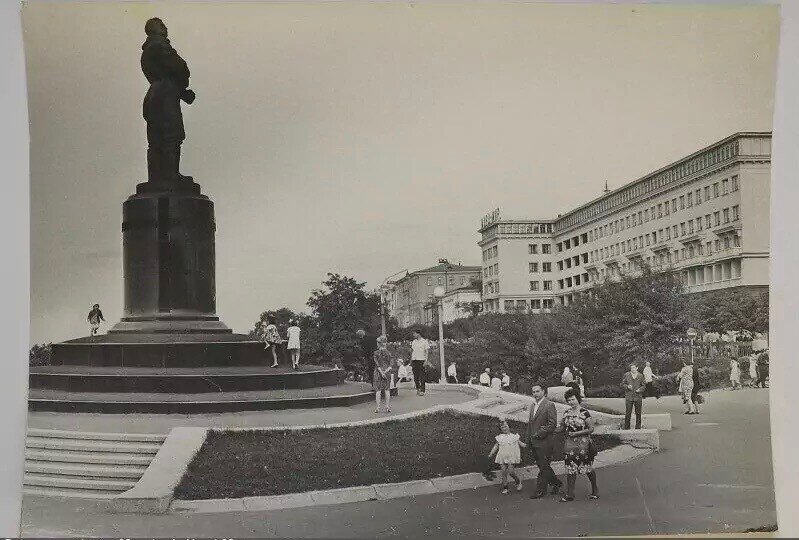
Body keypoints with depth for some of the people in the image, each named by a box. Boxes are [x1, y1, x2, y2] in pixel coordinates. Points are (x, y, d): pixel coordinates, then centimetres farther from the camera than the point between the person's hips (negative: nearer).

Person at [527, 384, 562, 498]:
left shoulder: (549, 405, -9)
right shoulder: (533, 406, 16)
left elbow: (553, 424, -15)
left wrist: (540, 433, -17)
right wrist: (528, 440, 15)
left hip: (544, 442, -8)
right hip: (534, 443, 8)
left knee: (544, 467, -1)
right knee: (542, 466, 14)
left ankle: (540, 491, 4)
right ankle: (556, 483, 29)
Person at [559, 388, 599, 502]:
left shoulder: (584, 413, -8)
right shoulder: (566, 414, 10)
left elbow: (591, 429, -10)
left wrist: (577, 433, -15)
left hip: (583, 444, -5)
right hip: (570, 445, 5)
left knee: (588, 469, 4)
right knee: (570, 469, 2)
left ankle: (595, 490, 24)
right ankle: (569, 494, 5)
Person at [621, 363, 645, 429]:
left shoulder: (640, 376, 6)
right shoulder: (626, 375, 3)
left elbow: (643, 386, 11)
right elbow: (622, 384, 8)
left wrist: (640, 389, -9)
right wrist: (627, 386, -12)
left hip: (638, 397, 1)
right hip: (629, 397, -1)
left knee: (638, 413, 4)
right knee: (628, 413, -5)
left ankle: (638, 427, 14)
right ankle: (626, 428, 2)